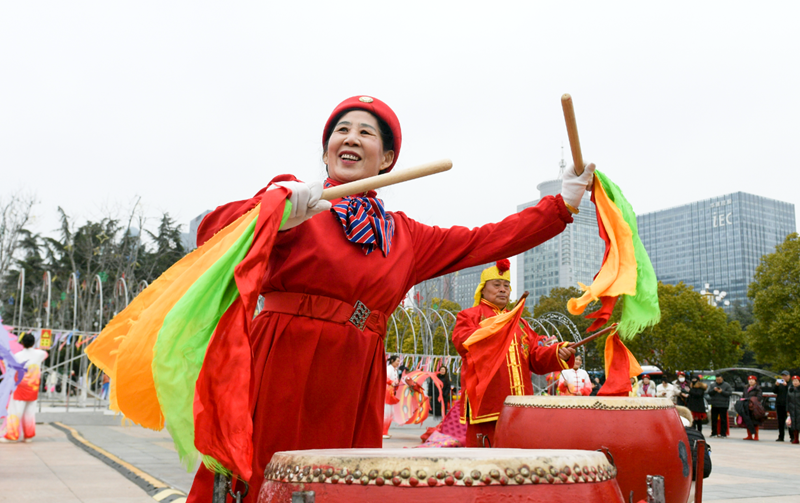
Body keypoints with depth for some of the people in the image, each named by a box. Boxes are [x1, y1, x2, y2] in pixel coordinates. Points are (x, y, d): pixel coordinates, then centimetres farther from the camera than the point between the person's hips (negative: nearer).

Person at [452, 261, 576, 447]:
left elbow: (537, 358, 13)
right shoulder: (469, 316, 7)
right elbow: (463, 342, -15)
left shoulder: (518, 322, 24)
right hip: (486, 403, -5)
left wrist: (558, 353, -7)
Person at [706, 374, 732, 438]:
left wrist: (722, 391, -17)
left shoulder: (727, 385, 3)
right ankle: (714, 433, 12)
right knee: (714, 419, 6)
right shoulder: (713, 385, 13)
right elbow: (709, 393, 7)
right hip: (714, 405, 4)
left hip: (723, 405, -4)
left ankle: (723, 433, 1)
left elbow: (729, 393, -6)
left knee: (723, 419, -3)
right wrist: (713, 390, -11)